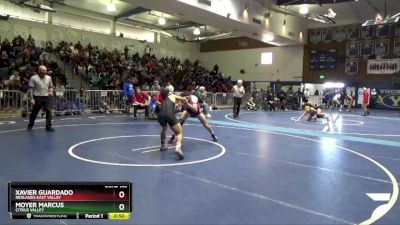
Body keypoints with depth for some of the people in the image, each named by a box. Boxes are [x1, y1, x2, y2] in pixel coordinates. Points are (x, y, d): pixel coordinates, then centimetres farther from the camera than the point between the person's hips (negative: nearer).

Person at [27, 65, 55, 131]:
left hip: (46, 97, 3)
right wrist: (32, 99, -11)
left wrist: (51, 92, -2)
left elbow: (50, 87, 19)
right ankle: (30, 126, 24)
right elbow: (31, 89, -5)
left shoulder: (49, 78, 8)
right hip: (37, 97, -3)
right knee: (34, 112, 7)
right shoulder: (33, 78, -6)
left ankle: (48, 126, 3)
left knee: (49, 111, -4)